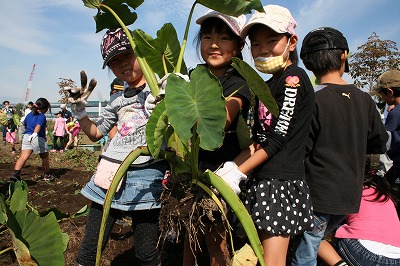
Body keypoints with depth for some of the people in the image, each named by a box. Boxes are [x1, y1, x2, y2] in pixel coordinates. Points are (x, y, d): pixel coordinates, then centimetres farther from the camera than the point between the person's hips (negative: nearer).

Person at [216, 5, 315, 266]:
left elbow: (277, 139, -15)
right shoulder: (269, 86, 16)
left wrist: (237, 173, -12)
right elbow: (258, 140, 11)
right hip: (263, 181, 9)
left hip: (282, 181, -8)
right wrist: (231, 167, -2)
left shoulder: (294, 78, -10)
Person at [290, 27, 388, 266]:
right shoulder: (364, 100, 0)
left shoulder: (313, 99, -16)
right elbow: (379, 144, 12)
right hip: (351, 196, 6)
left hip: (317, 196, -6)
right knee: (315, 240, 27)